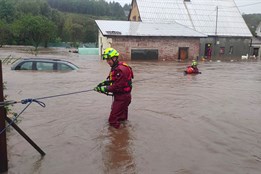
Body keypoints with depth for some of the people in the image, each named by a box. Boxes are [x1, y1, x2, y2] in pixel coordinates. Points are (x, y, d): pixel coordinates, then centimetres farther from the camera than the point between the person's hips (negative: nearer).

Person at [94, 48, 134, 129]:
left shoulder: (121, 70, -25)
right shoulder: (115, 67, 9)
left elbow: (117, 86, -28)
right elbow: (111, 80, 16)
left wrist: (105, 89, -22)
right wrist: (103, 83, 0)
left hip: (122, 97, -10)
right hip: (119, 96, 10)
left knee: (113, 120, -7)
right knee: (122, 117, 25)